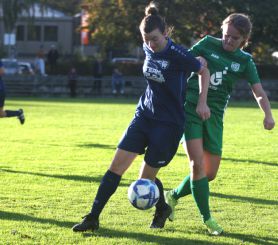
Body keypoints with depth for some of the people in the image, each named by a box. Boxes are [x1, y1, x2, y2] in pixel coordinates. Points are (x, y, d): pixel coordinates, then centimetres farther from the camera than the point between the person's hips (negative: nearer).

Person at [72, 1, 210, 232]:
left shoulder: (177, 54, -18)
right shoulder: (148, 49, 1)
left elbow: (204, 72, -4)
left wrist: (202, 102, -7)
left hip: (169, 124, -6)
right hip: (144, 116, 6)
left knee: (146, 178, -1)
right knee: (117, 165, -5)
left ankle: (162, 209, 30)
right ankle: (93, 218, -2)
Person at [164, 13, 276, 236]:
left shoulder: (244, 61, 5)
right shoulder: (208, 44, 0)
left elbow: (259, 91, -3)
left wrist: (268, 113, -20)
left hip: (214, 115, 4)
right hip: (190, 107, -3)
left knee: (210, 174, 5)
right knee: (198, 163, -16)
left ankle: (173, 196, 30)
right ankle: (207, 219, -7)